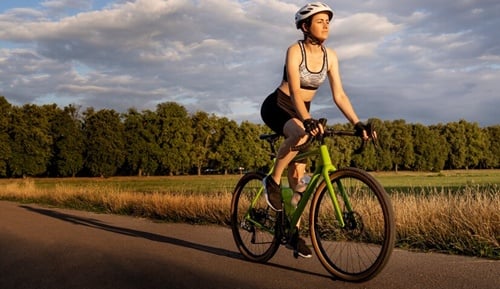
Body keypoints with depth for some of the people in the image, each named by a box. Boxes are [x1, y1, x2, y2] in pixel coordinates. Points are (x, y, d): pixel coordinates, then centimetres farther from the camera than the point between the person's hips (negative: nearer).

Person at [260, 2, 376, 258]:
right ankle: (273, 181, -18)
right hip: (276, 107, -5)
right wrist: (307, 120, -49)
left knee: (298, 174, 0)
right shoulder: (295, 50, -20)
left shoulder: (329, 56, -4)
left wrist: (358, 124, -17)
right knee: (300, 134, -39)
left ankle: (294, 232, 9)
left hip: (301, 113, 6)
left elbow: (339, 95, -6)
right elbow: (294, 90, -33)